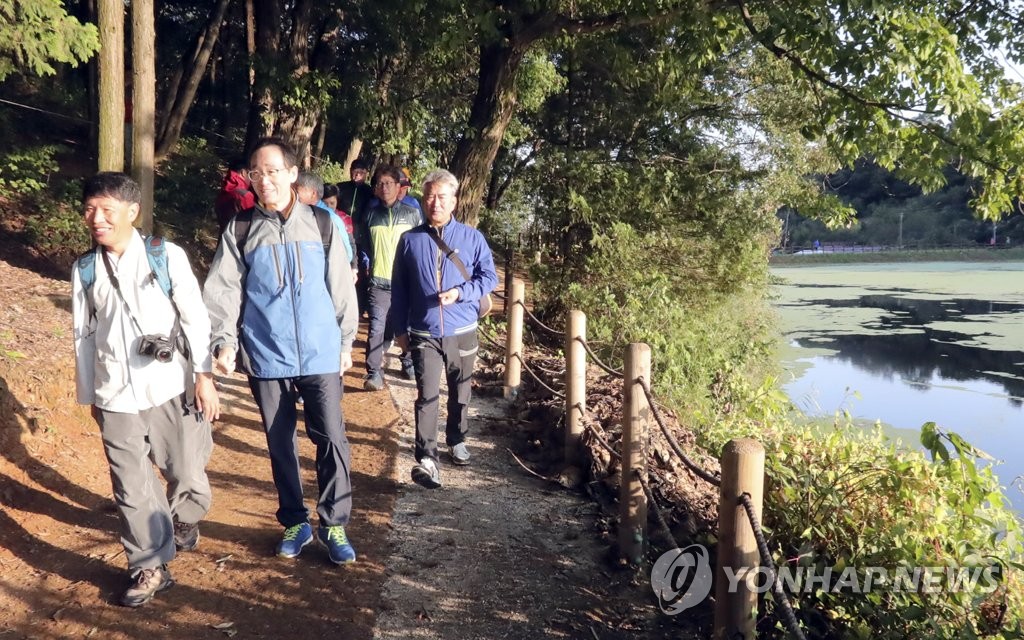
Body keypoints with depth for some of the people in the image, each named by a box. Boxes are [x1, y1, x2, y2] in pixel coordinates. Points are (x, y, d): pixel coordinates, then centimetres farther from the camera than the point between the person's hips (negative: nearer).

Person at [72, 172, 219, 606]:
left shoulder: (167, 256, -4)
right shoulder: (84, 269, 4)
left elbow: (195, 318, -3)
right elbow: (84, 335, 10)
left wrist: (203, 377, -7)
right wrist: (89, 396, 13)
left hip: (170, 389, -2)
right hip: (116, 398, 2)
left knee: (187, 477, 8)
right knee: (132, 489, 6)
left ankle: (184, 520, 41)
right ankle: (150, 568, 22)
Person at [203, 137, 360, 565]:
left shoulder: (320, 224, 2)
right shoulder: (240, 231, 3)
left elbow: (341, 287, 6)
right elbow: (223, 290, -2)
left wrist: (346, 341, 8)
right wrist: (224, 340, -15)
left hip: (320, 354, -1)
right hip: (266, 357, 1)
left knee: (331, 438, -1)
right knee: (280, 443, 11)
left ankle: (333, 524, 15)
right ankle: (294, 523, 27)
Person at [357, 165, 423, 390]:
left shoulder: (412, 214, 2)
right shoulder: (370, 215, 6)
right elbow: (362, 244, 18)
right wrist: (365, 265, 8)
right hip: (378, 282, 0)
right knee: (376, 328, -8)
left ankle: (409, 363, 29)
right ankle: (374, 373, -4)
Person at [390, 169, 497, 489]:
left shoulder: (472, 238, -1)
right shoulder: (410, 240, 1)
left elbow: (489, 277, -1)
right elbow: (399, 288, 6)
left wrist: (460, 292, -17)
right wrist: (400, 328, 6)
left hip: (462, 332, 1)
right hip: (424, 334, -1)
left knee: (460, 393, 16)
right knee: (427, 395, -12)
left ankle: (457, 441, 37)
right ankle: (426, 459, -12)